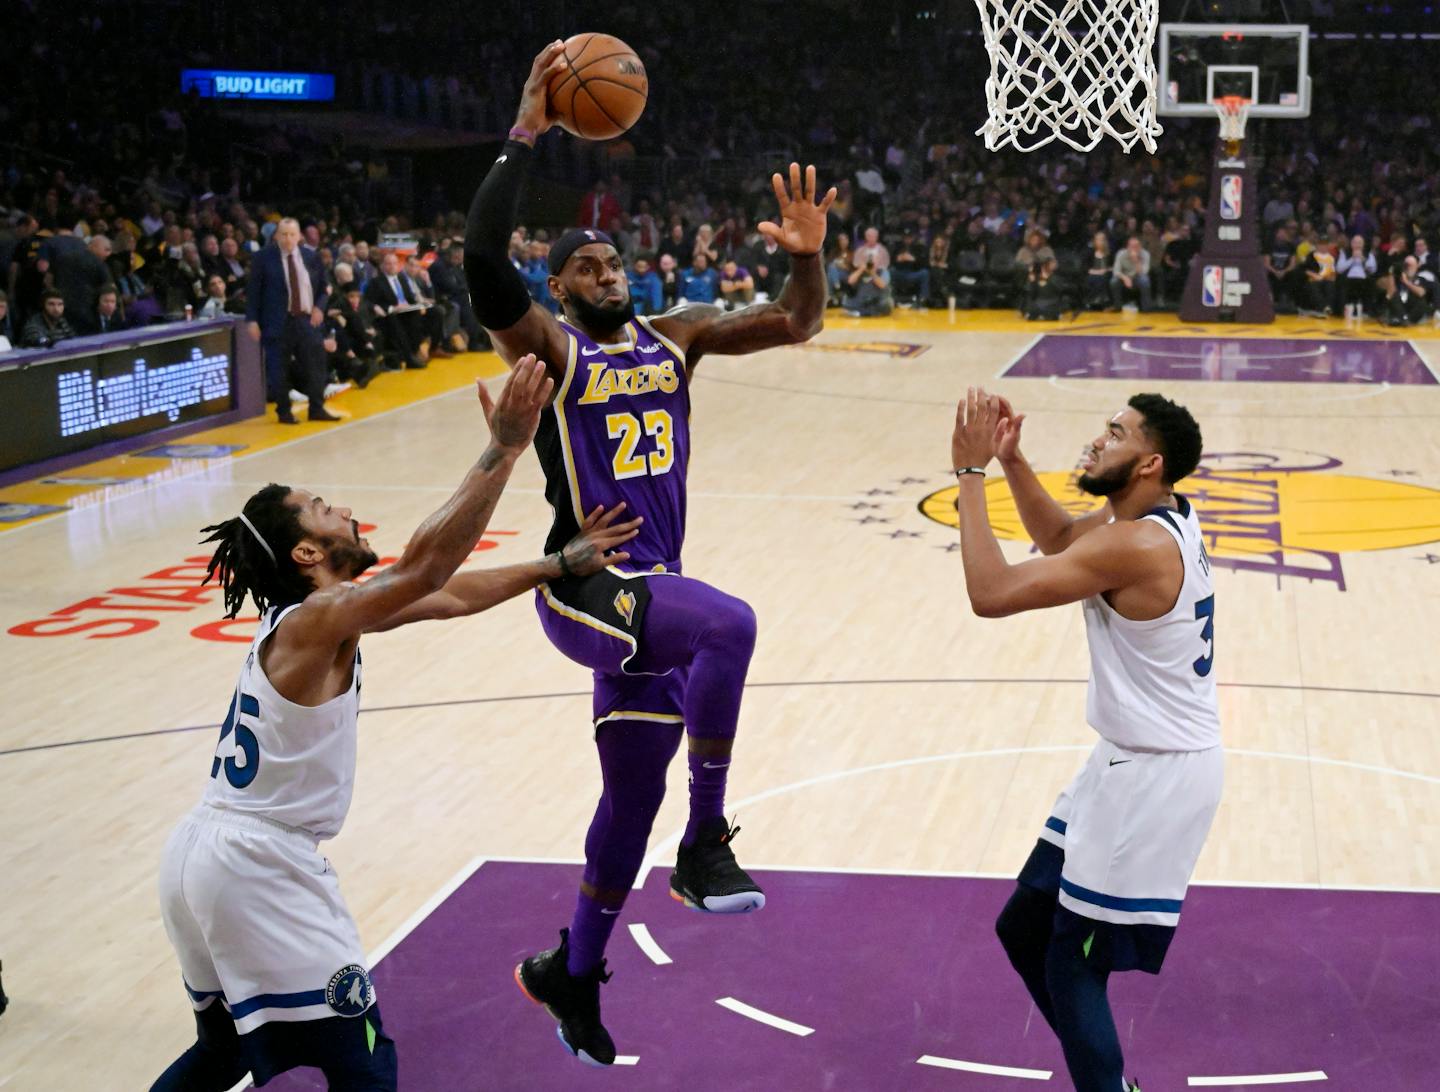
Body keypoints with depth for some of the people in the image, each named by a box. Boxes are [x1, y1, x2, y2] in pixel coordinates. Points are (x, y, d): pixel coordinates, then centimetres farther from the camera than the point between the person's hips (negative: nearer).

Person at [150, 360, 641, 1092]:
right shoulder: (317, 621, -17)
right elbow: (426, 566, -32)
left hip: (198, 857, 10)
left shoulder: (306, 614, 10)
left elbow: (446, 596, 13)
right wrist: (505, 450, -34)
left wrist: (560, 565, 12)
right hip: (258, 871, -10)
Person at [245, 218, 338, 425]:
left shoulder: (310, 258, 8)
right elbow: (253, 290, -2)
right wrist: (252, 320, -9)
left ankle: (317, 409, 16)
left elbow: (322, 287, 17)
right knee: (279, 368, 1)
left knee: (314, 364, 5)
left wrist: (319, 307, -2)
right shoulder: (264, 258, -2)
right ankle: (284, 411, 12)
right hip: (278, 321, -3)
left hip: (307, 320, 3)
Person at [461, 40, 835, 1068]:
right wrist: (527, 132, -25)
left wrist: (807, 252, -11)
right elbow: (483, 258, -23)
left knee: (634, 799, 15)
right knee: (729, 624, -35)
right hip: (586, 590, -7)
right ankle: (707, 841, -19)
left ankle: (572, 972, 35)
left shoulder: (676, 335, 11)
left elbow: (795, 325, 9)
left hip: (648, 593, 7)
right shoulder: (550, 346, -6)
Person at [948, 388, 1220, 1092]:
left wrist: (970, 472, -21)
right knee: (1024, 928, 17)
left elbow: (990, 593, -28)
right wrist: (1010, 459, 7)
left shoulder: (1135, 545, -25)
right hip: (1132, 761, 10)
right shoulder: (1163, 516, 4)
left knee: (1072, 965, -1)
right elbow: (1058, 538, 22)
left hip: (1157, 776, -10)